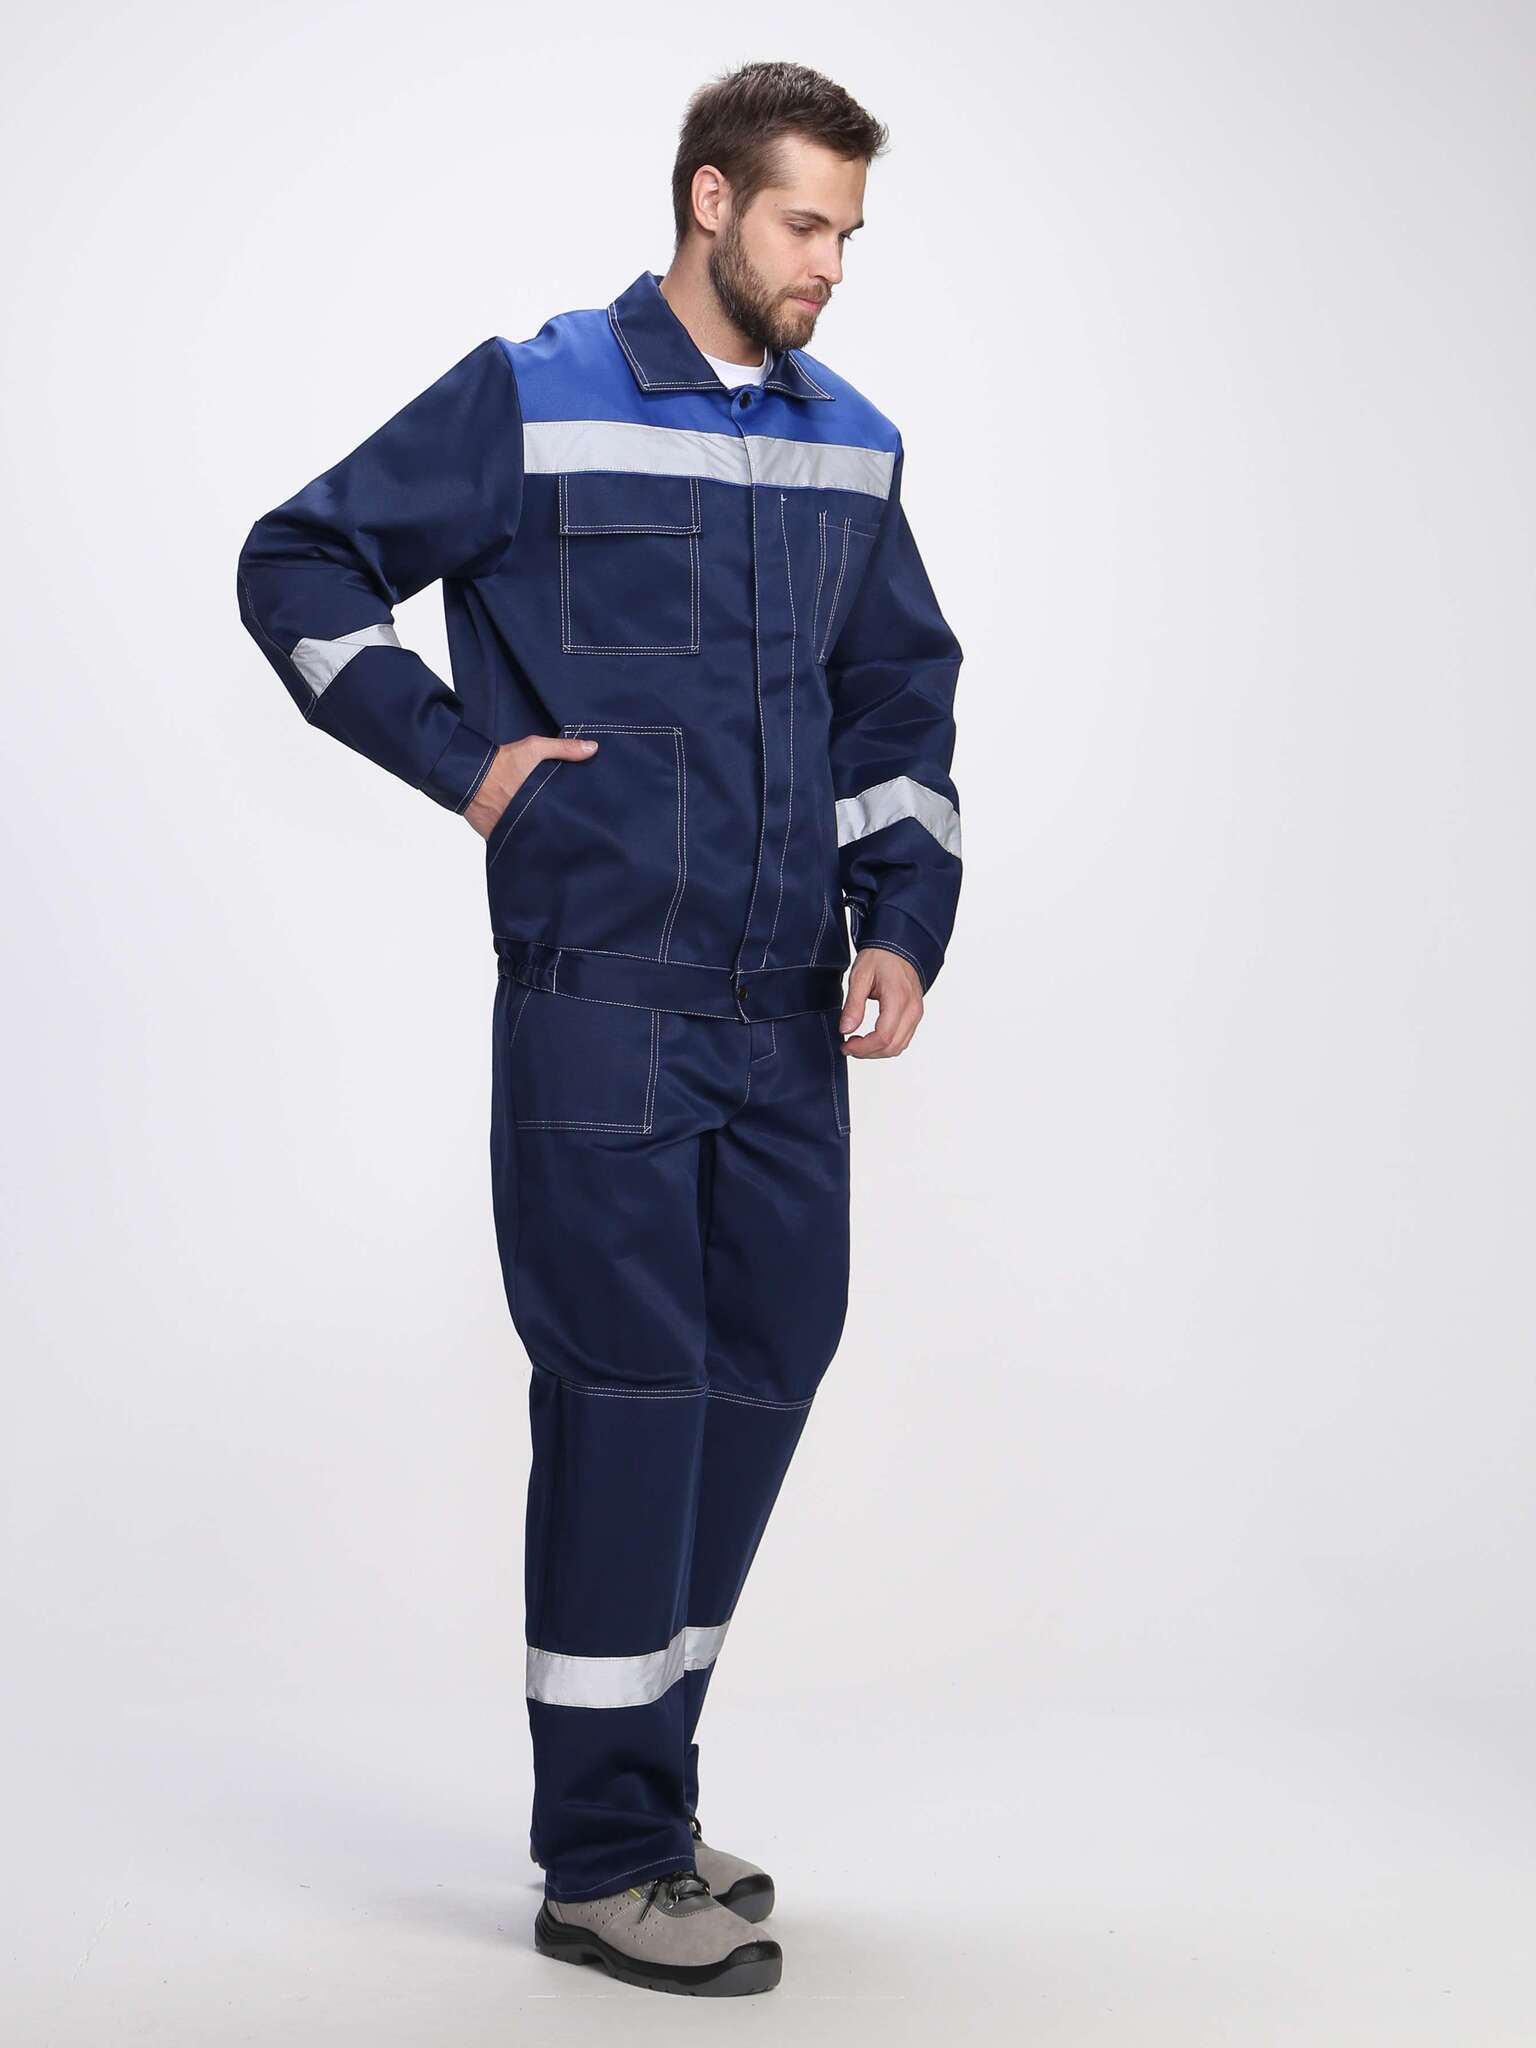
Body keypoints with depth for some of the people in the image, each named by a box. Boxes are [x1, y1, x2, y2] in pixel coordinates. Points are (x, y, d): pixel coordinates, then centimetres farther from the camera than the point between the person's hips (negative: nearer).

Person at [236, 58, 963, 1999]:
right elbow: (299, 568, 1)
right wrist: (462, 753, -7)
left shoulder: (852, 445, 12)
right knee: (626, 1388, -4)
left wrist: (901, 925, 5)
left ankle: (644, 1778, 29)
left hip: (786, 1007, 6)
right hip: (600, 998, -6)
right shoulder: (532, 403, -4)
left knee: (767, 1363, 11)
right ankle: (604, 1860, 7)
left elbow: (901, 698, 18)